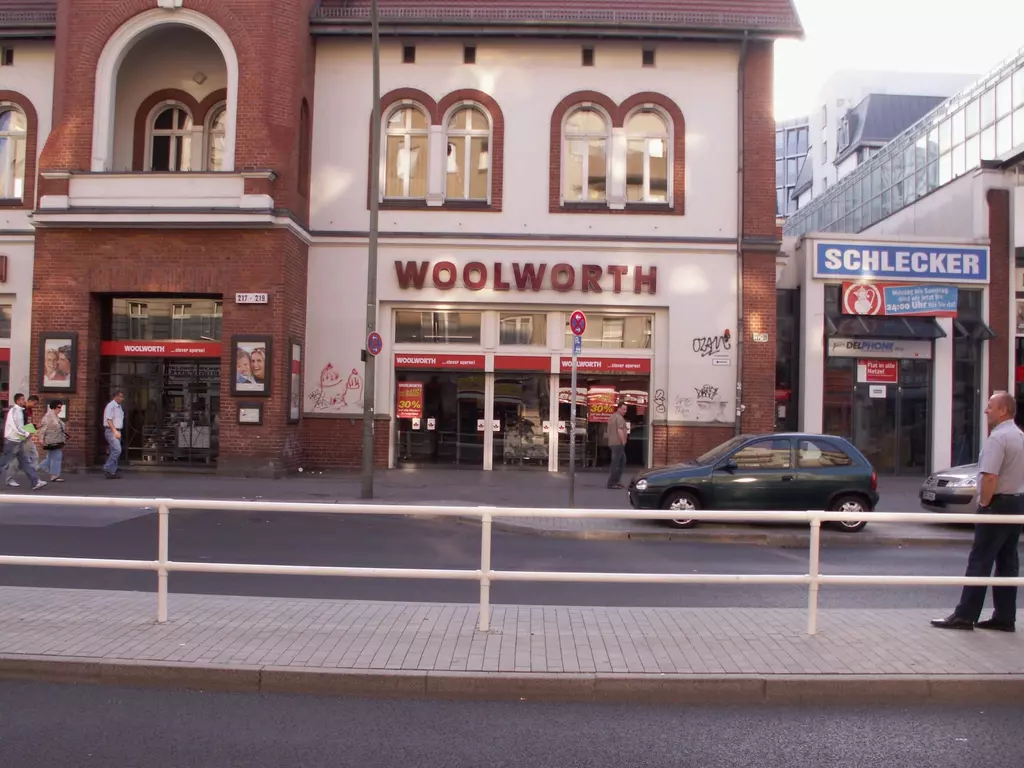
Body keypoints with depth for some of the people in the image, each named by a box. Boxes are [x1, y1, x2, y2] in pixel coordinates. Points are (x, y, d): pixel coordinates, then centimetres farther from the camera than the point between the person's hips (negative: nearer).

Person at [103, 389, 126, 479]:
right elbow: (109, 420, -17)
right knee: (117, 450, -18)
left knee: (114, 451, 7)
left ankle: (112, 472, 9)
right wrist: (115, 431, -22)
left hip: (117, 432, 9)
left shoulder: (119, 407, 17)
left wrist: (118, 431, 16)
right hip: (111, 431, -9)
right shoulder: (111, 406, -11)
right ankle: (108, 468, -11)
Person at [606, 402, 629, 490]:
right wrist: (623, 442, -17)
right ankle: (611, 483, -4)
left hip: (612, 442, 10)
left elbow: (609, 430, 24)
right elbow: (619, 431, -23)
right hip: (618, 443, -10)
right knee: (615, 463, -6)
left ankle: (616, 480, 19)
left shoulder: (612, 417, 18)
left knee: (622, 461, 18)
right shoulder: (619, 418, -13)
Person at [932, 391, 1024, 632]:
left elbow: (989, 476, -26)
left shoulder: (998, 437, -17)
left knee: (980, 561, -6)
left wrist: (984, 503, -14)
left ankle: (965, 615, -3)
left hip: (998, 504, -9)